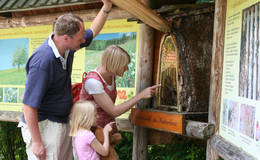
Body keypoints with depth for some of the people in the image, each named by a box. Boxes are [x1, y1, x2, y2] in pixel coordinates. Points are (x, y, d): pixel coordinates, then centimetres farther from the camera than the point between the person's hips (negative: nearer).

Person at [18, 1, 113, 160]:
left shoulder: (67, 45, -3)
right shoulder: (43, 60, -29)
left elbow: (93, 31, 19)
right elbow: (29, 105, -27)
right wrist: (37, 142, -24)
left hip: (63, 122, 9)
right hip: (42, 126, -9)